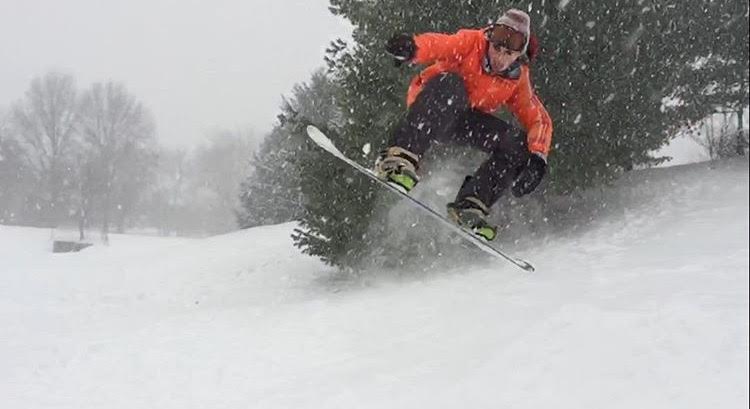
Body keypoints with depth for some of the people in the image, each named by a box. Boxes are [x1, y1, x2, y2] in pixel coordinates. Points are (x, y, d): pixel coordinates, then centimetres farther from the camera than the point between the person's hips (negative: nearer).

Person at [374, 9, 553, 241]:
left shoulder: (517, 80, -5)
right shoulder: (472, 43, -18)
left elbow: (539, 119, -4)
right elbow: (438, 45, -35)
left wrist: (537, 156, -23)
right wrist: (411, 48, -58)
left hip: (461, 122, 5)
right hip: (430, 110, -5)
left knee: (518, 144, -12)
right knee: (451, 85, -37)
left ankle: (470, 205, -14)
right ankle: (401, 158, -49)